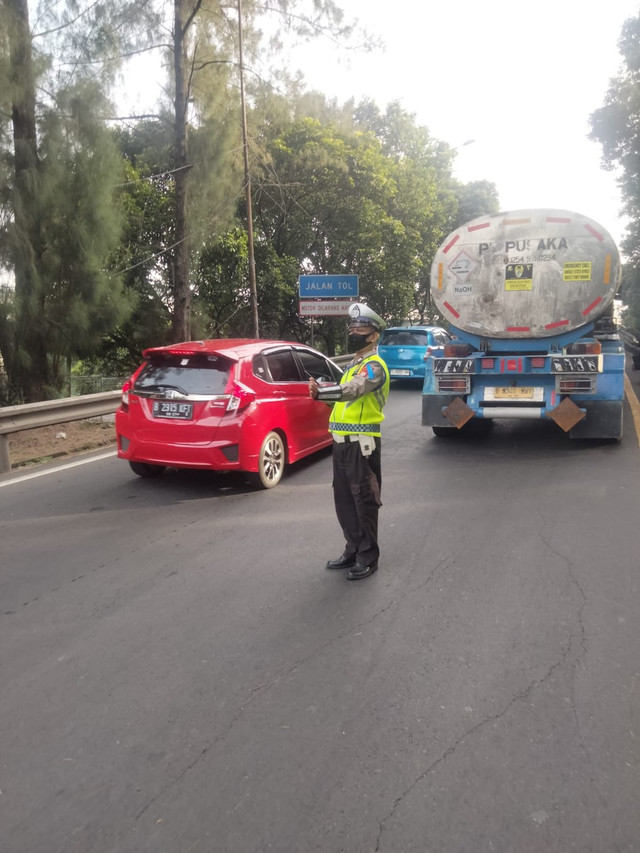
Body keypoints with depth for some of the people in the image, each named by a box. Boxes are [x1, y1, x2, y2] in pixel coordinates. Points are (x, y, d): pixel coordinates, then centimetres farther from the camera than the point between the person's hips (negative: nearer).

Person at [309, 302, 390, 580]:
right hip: (342, 441, 9)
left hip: (361, 442, -9)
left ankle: (368, 557, 10)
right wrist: (321, 391, 0)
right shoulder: (354, 364, 21)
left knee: (364, 501, -1)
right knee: (344, 500, 15)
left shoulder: (374, 365, -11)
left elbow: (352, 390, -29)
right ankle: (353, 550, 28)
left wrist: (319, 391, -40)